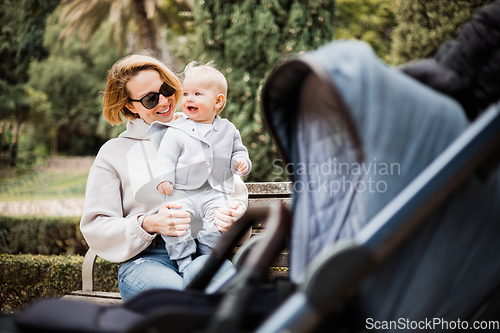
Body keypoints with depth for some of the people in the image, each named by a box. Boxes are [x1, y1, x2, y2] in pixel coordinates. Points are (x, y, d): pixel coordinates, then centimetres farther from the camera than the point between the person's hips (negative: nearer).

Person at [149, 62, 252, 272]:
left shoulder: (228, 130, 12)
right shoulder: (176, 131, 5)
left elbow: (237, 151, 22)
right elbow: (166, 157, 3)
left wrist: (240, 162, 0)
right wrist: (164, 179, -12)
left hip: (215, 193, 1)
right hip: (182, 193, -1)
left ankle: (207, 256, -8)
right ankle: (184, 260, -11)